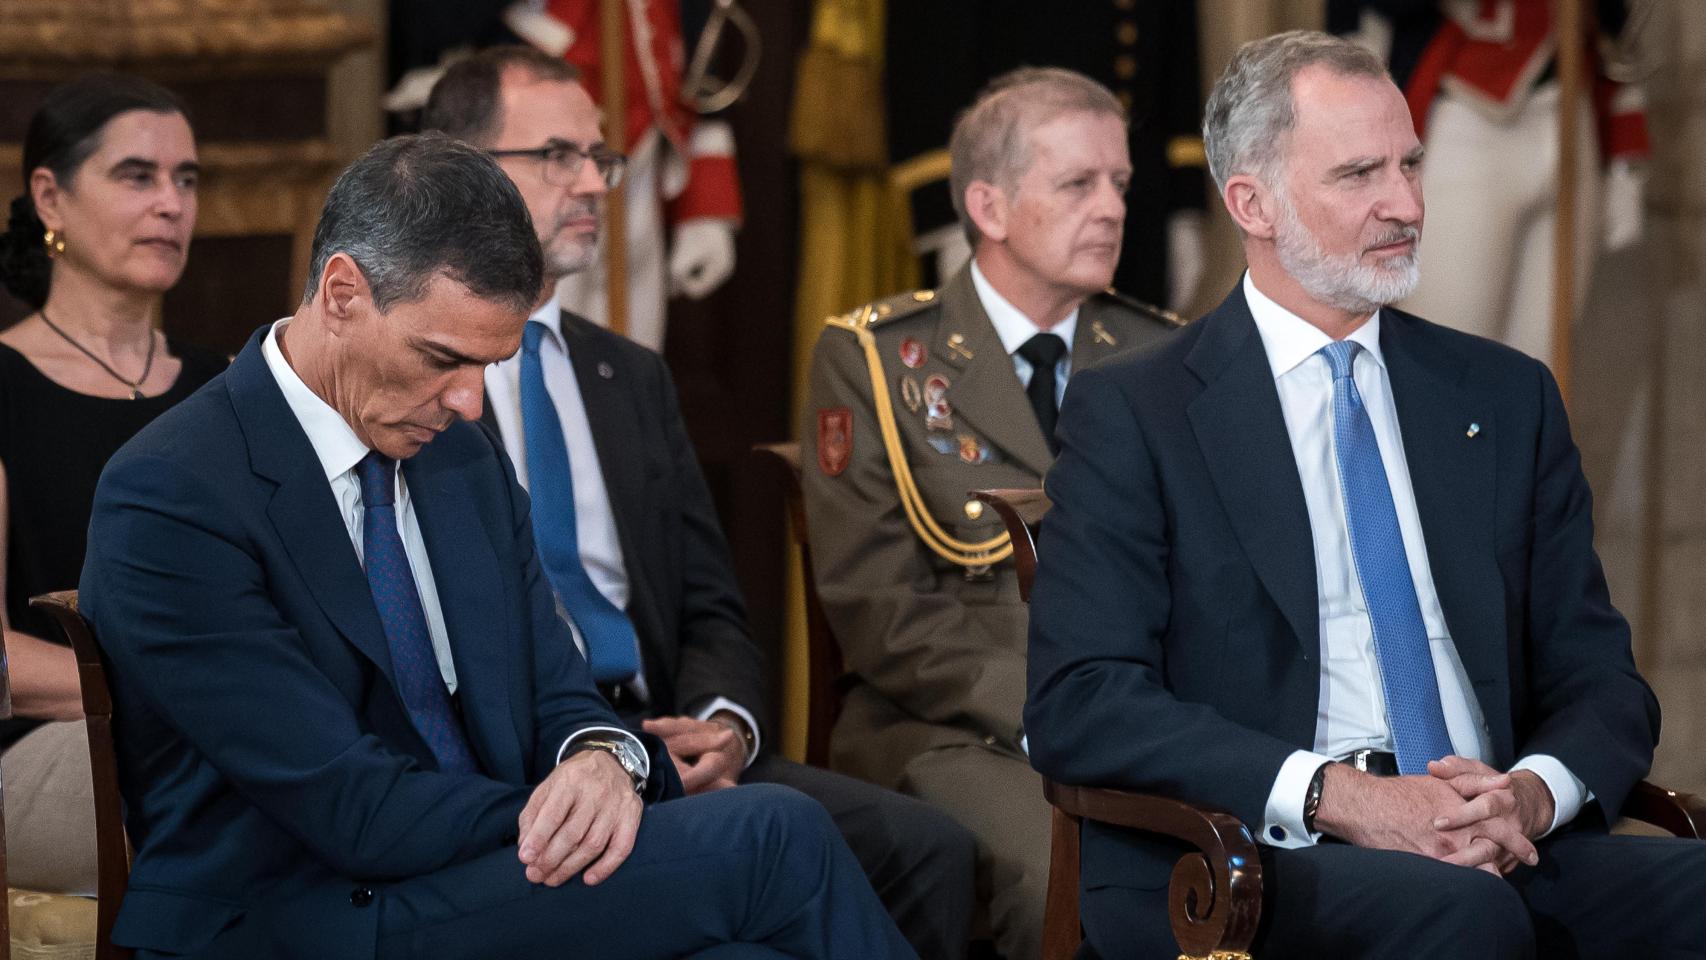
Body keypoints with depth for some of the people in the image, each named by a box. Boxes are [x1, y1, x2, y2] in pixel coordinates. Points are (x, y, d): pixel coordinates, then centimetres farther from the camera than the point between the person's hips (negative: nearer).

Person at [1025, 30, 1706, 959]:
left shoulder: (1507, 398, 19)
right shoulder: (1131, 414, 5)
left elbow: (1596, 674, 16)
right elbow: (1081, 703, -5)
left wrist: (1535, 793, -8)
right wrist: (1335, 797, -18)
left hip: (1507, 848, 5)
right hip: (1247, 866, -5)